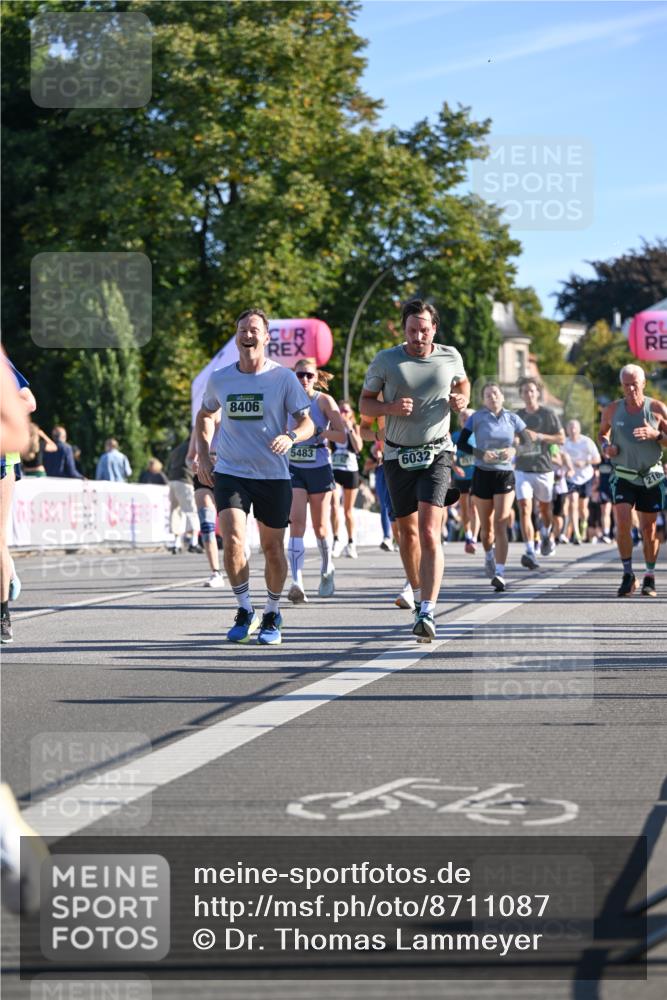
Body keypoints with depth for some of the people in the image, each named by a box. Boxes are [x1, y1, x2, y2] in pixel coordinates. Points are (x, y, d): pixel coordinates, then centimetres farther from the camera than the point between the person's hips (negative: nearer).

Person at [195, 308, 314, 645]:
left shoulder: (283, 377, -4)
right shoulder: (219, 379, 3)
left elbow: (307, 423, -4)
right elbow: (204, 415, 21)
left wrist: (291, 436, -26)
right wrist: (203, 456, 10)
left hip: (273, 475, -1)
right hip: (230, 473, 1)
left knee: (272, 548, 6)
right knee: (233, 541, -18)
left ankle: (272, 615, 26)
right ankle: (244, 611, -1)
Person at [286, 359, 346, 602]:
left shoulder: (324, 401, -4)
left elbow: (342, 437, -8)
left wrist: (320, 430, -22)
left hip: (319, 468, -2)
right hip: (293, 468, 2)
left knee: (320, 527, 7)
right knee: (296, 522, -15)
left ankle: (327, 571, 35)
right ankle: (297, 583, -25)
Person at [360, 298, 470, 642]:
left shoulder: (450, 357, 1)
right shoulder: (385, 360, -4)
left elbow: (462, 382, 23)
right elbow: (365, 403, 3)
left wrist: (462, 400, 0)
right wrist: (390, 407, -17)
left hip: (436, 453, -1)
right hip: (398, 455, 1)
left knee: (429, 532, -17)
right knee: (407, 531, 12)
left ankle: (427, 614, -24)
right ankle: (418, 594, 36)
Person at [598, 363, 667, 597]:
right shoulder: (612, 410, 0)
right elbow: (602, 433, 16)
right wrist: (605, 446, -5)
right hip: (623, 477, 0)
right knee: (622, 523, -15)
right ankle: (628, 575, -3)